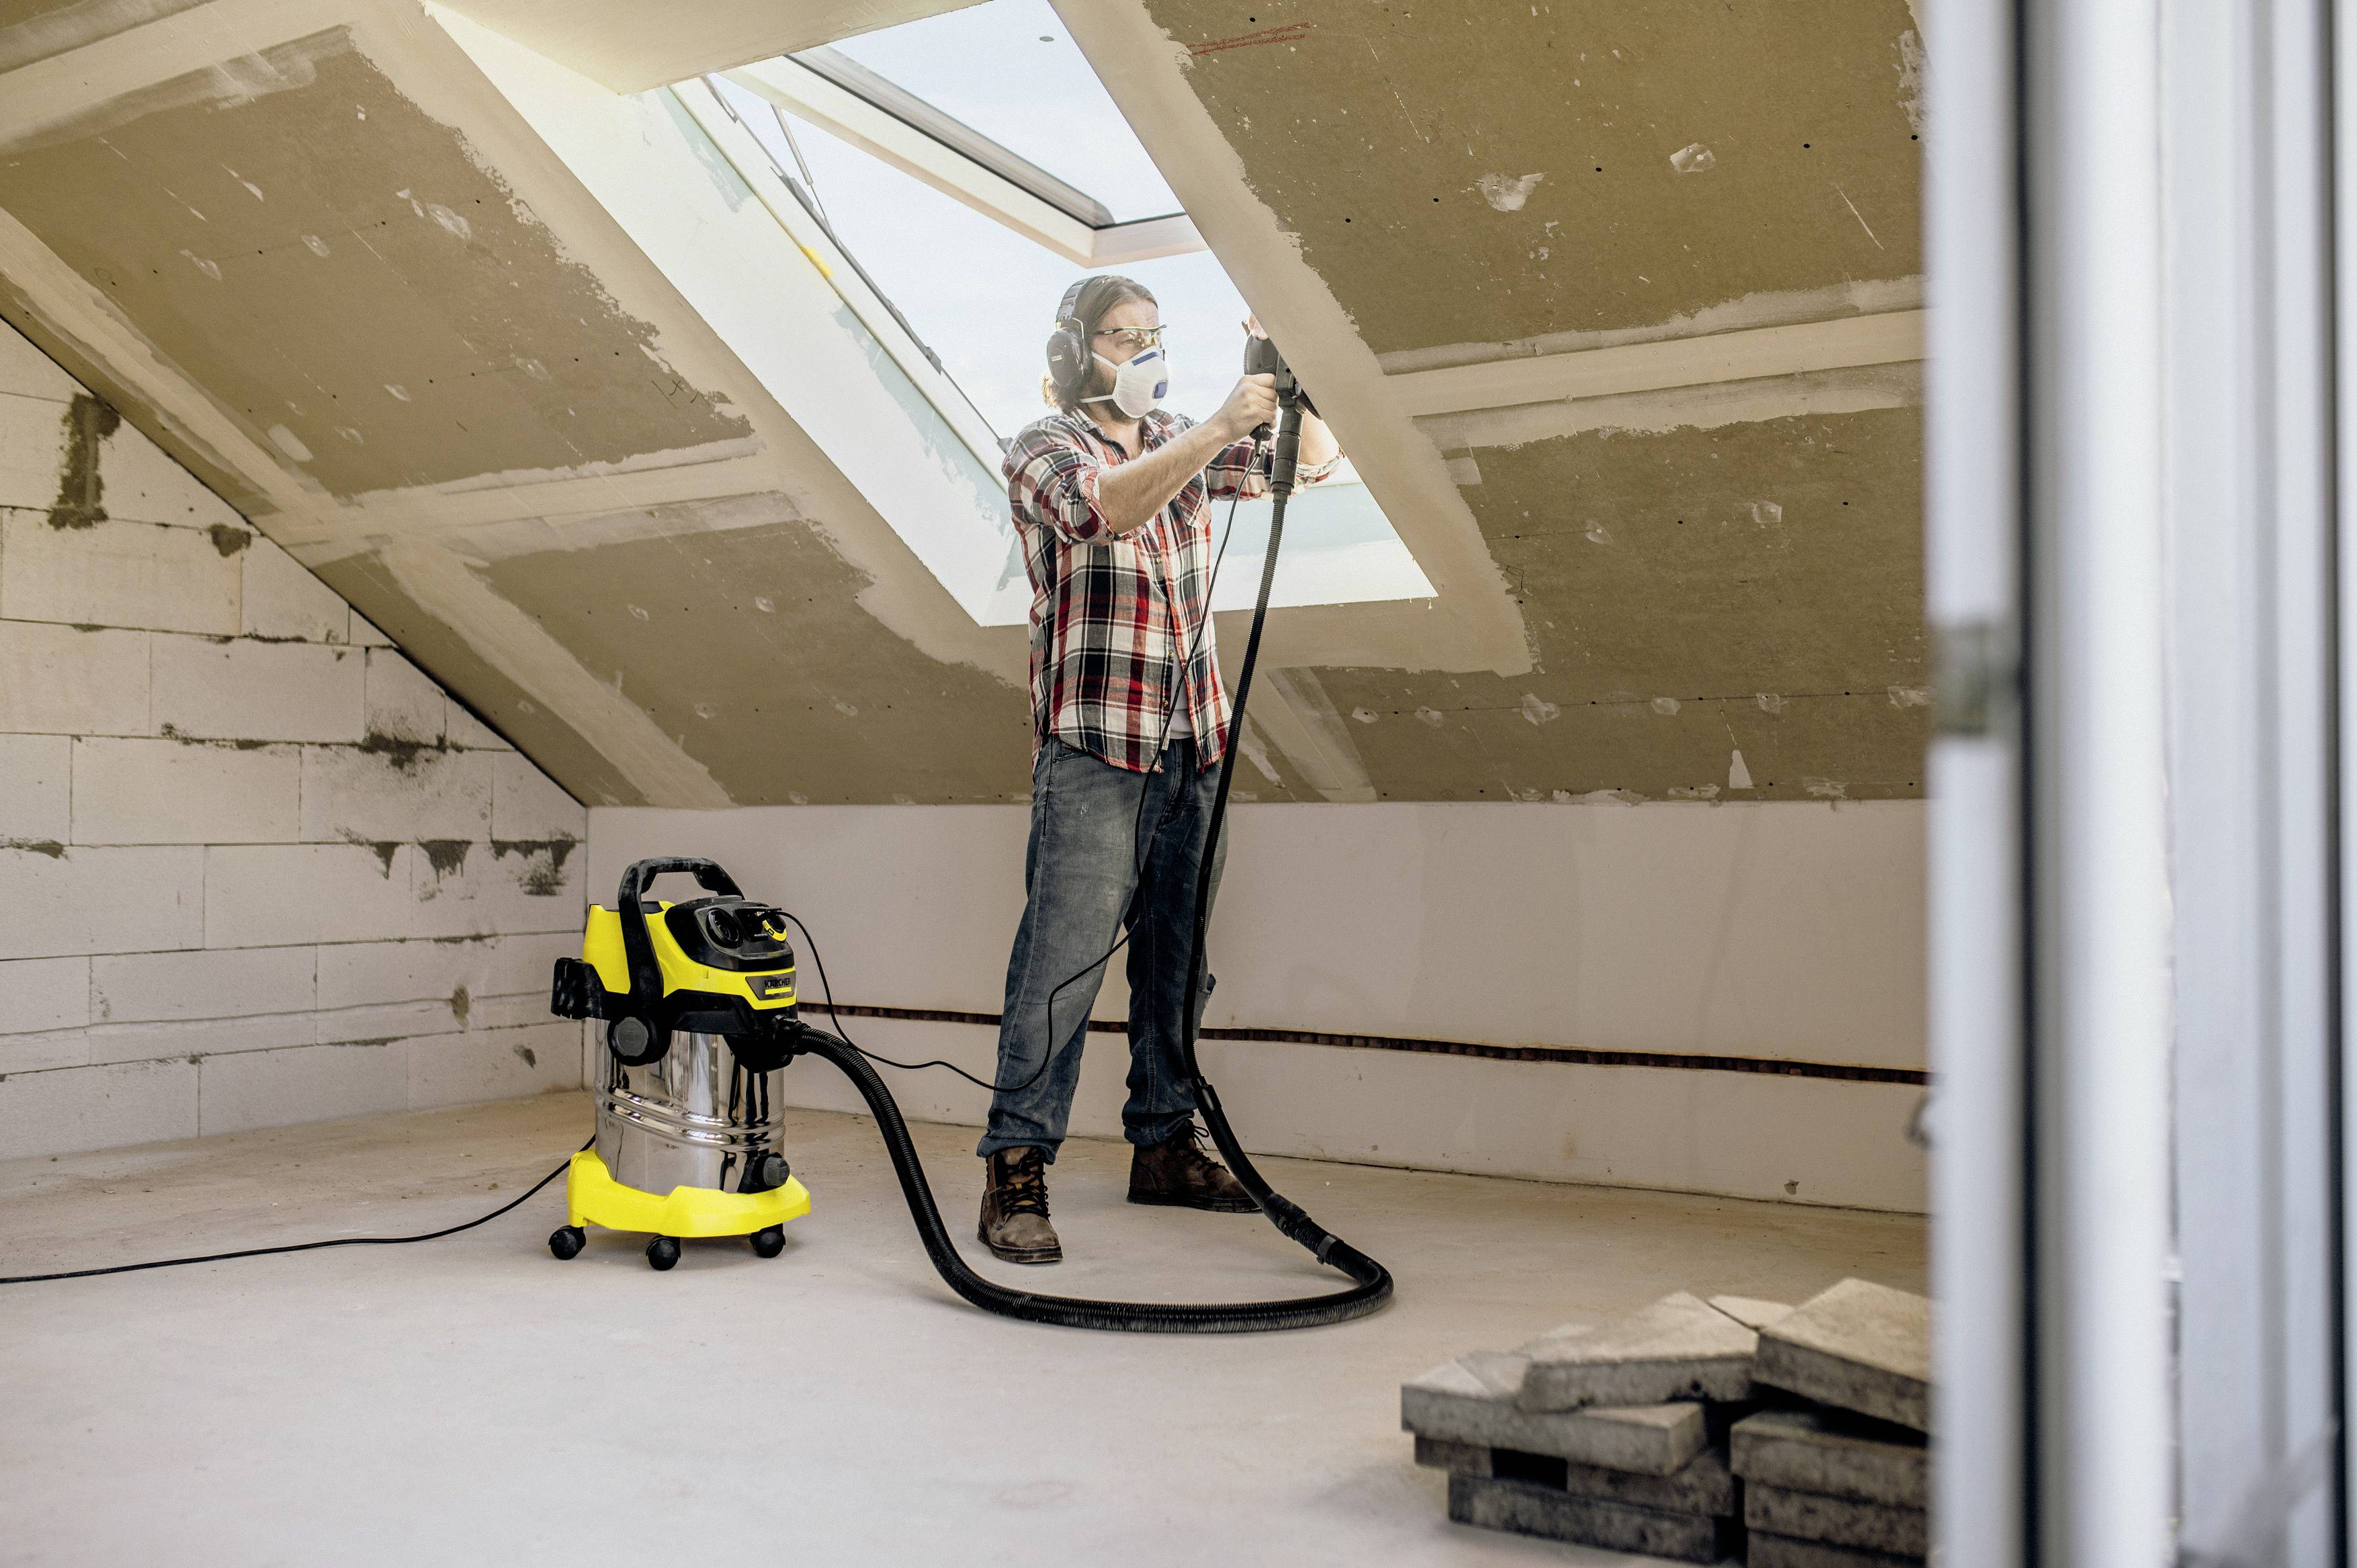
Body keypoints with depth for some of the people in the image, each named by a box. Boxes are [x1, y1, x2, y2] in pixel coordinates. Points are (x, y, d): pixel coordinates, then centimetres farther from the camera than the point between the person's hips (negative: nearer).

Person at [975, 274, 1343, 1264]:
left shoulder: (1182, 443, 18)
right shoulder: (1044, 449, 1)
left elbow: (1317, 461, 17)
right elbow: (1107, 506, -21)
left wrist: (1284, 393, -2)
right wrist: (1222, 426, -28)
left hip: (1192, 740, 6)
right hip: (1093, 744, -6)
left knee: (1177, 952, 10)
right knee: (1064, 956, -10)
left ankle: (1164, 1146, 21)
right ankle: (1016, 1171, -7)